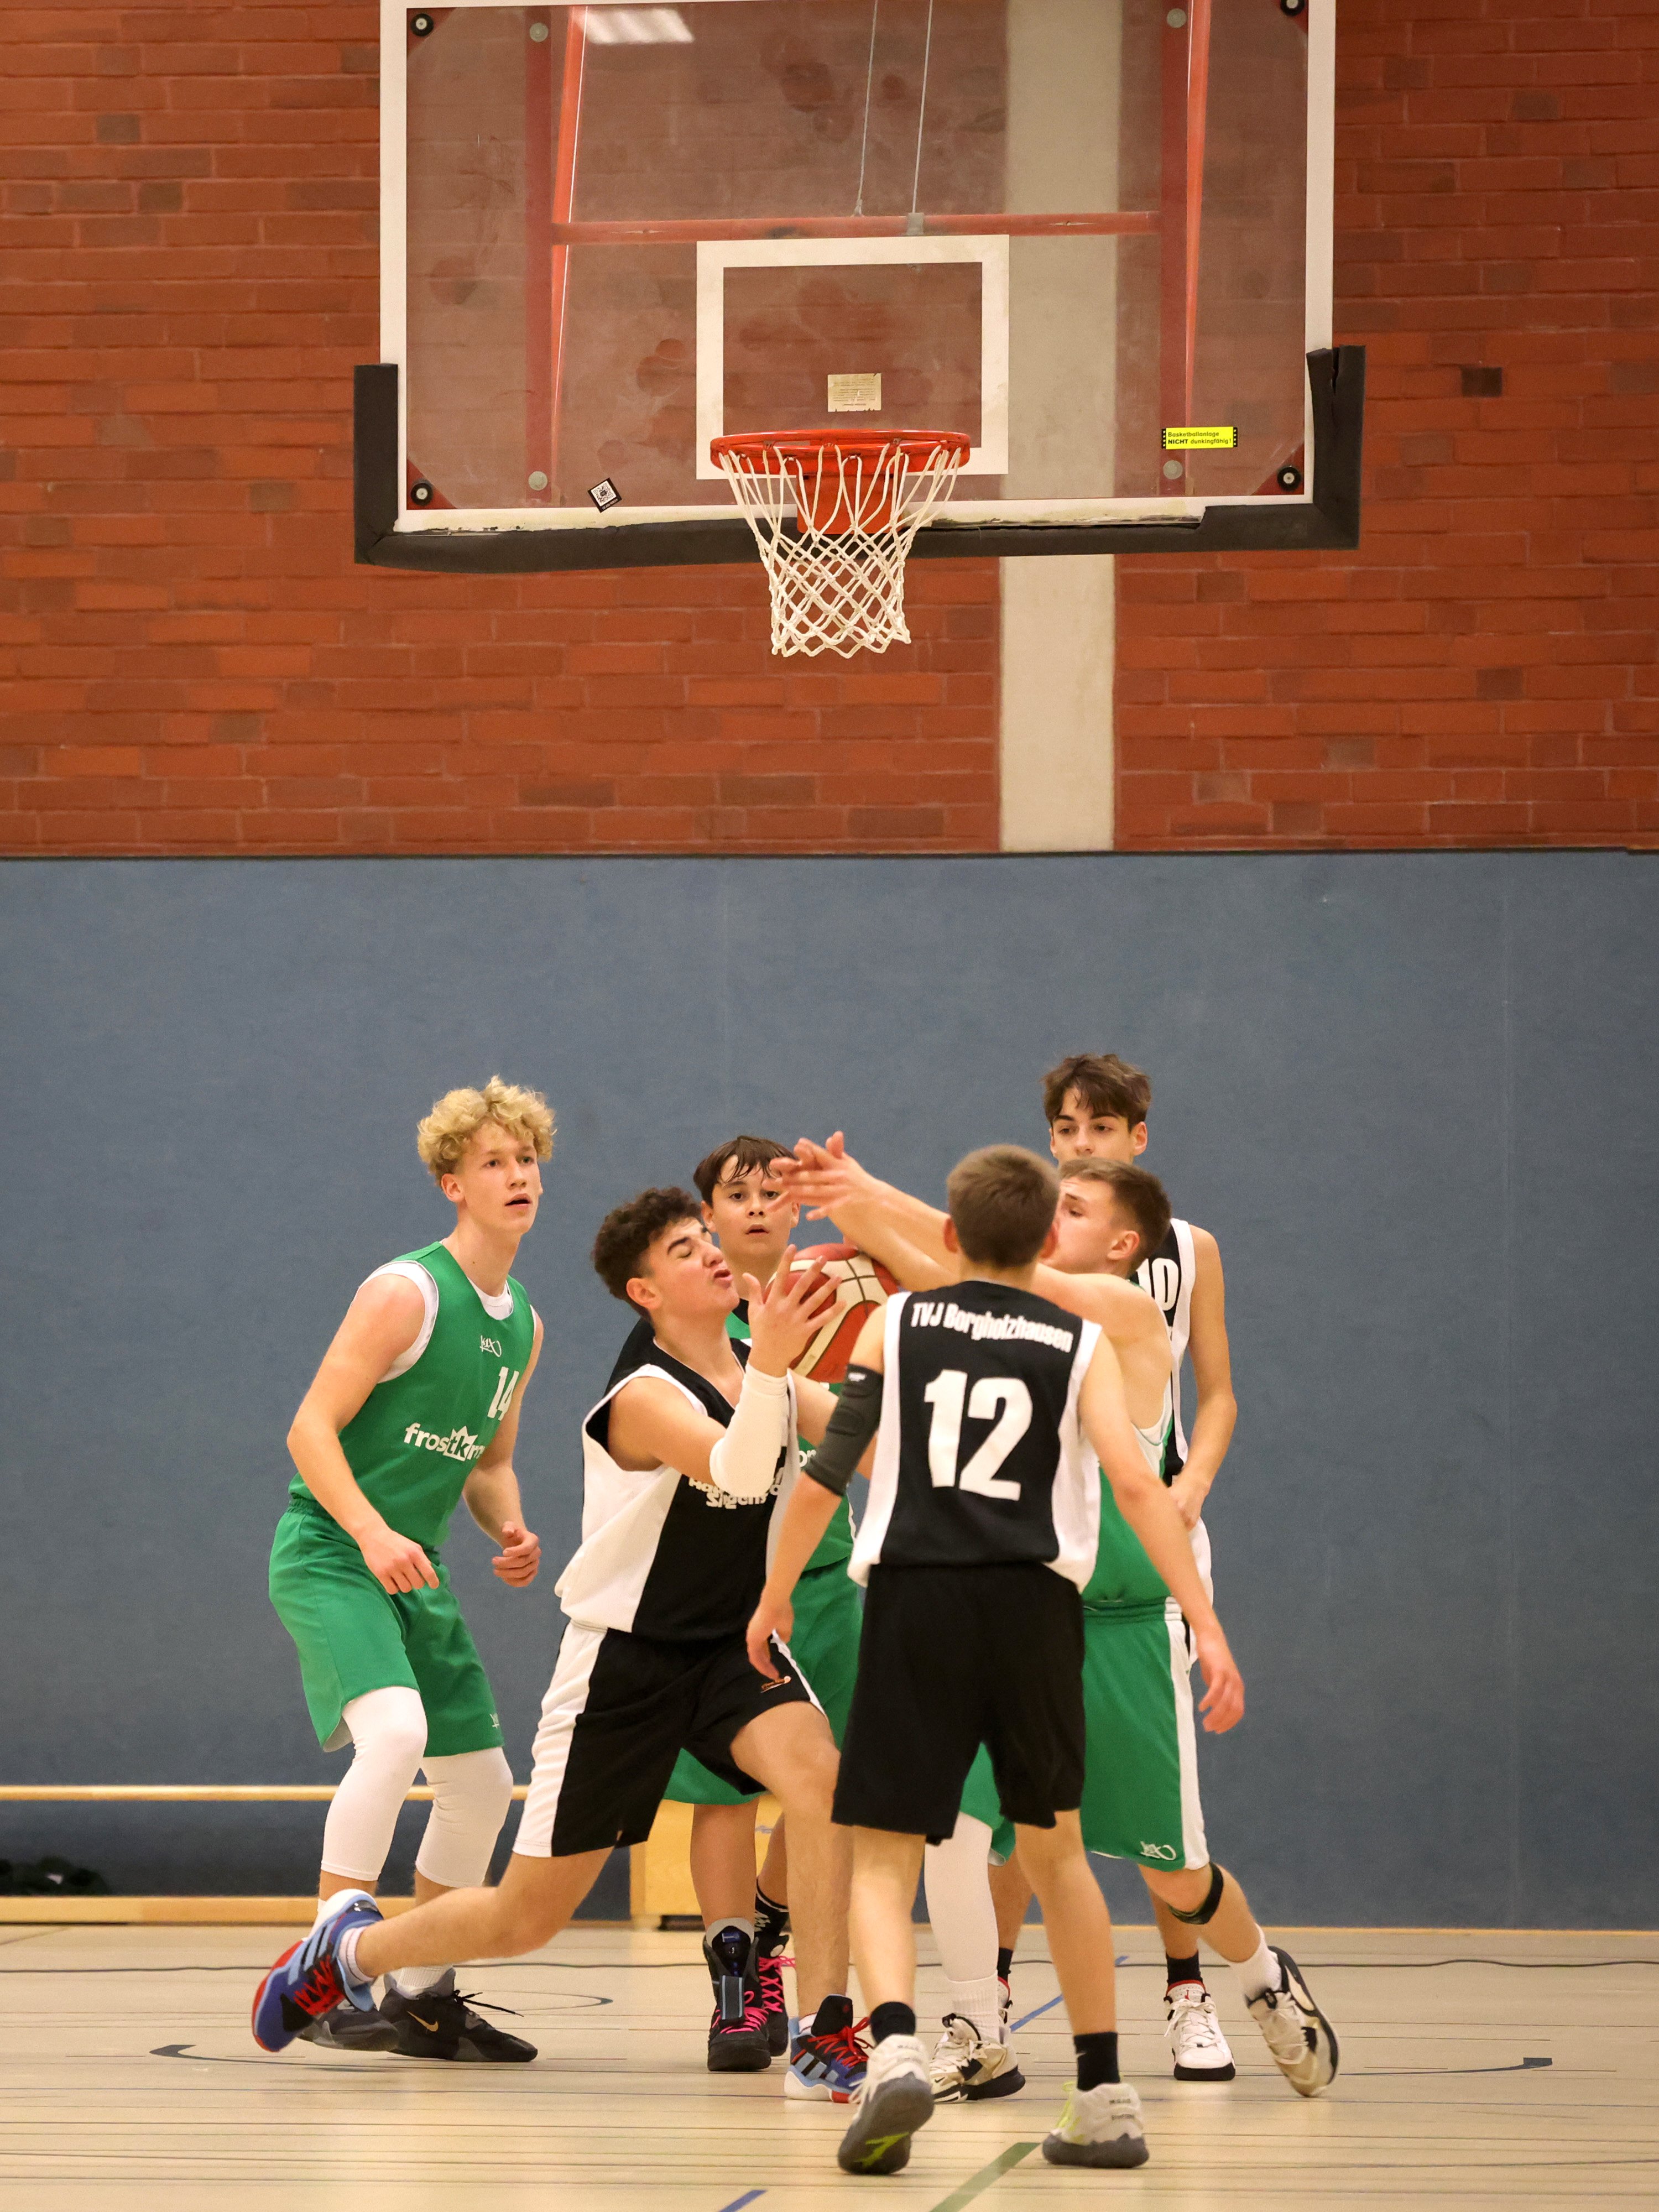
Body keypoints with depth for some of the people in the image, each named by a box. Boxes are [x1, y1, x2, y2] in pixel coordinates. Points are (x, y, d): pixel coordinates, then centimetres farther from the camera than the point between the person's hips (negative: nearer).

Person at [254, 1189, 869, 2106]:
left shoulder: (772, 1374, 4)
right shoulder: (644, 1399, -19)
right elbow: (736, 1470, -38)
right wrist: (767, 1364, -52)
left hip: (732, 1644, 5)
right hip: (624, 1659, -5)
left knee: (817, 1774, -29)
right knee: (526, 1917, 3)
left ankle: (823, 2036, -23)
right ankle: (350, 1949, 32)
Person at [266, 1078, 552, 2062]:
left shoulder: (523, 1325, 12)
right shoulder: (406, 1293, -13)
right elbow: (312, 1429, -16)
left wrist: (512, 1532, 2)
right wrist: (372, 1531, -29)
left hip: (414, 1573, 9)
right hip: (328, 1553, -9)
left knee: (481, 1783, 9)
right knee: (395, 1731, -30)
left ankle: (422, 1998, 23)